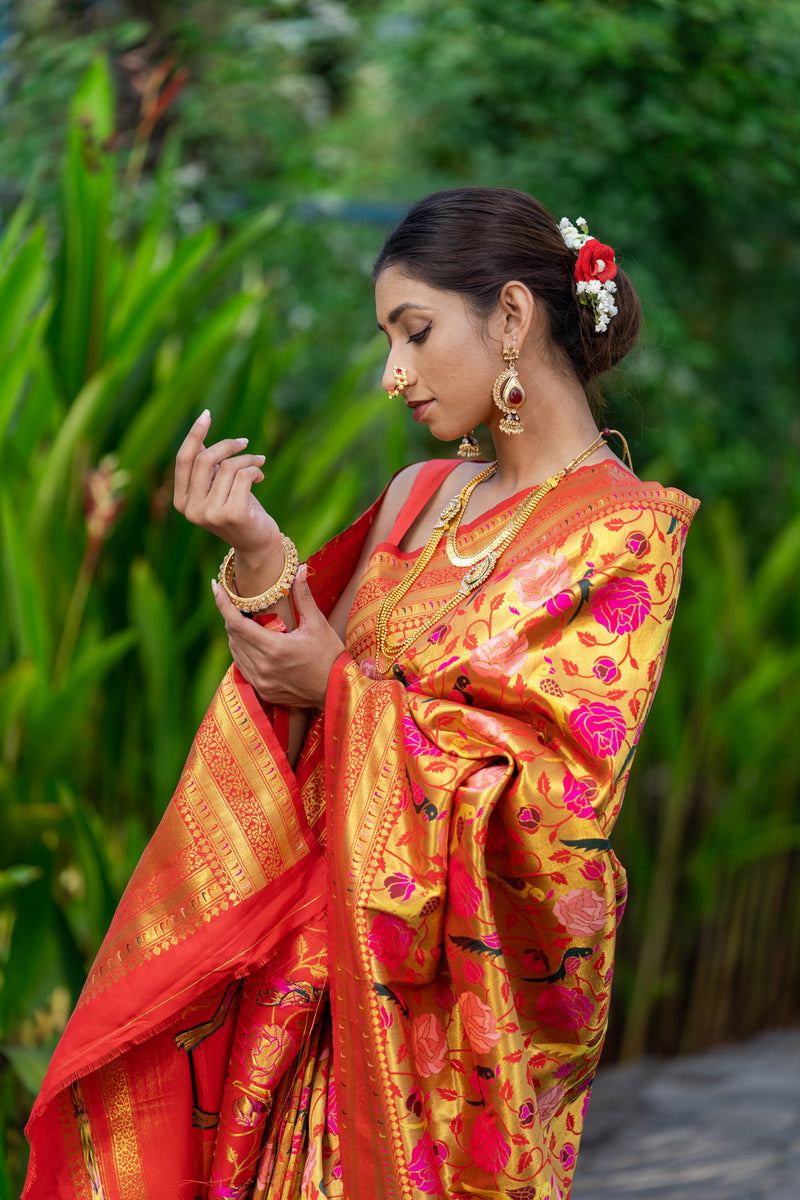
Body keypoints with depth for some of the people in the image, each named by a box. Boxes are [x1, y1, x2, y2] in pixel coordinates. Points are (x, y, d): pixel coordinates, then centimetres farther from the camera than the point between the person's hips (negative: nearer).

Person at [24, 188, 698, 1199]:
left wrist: (346, 692, -13)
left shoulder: (624, 536, -11)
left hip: (466, 993, -6)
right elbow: (307, 697, 4)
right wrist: (259, 561, -12)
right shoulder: (420, 498, 9)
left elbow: (552, 798, -17)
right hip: (327, 960, 6)